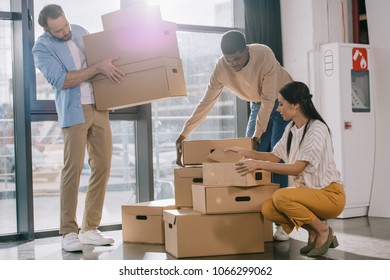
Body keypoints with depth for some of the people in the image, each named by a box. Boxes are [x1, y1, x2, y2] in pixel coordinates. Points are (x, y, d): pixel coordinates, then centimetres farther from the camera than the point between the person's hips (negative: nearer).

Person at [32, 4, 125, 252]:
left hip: (99, 108, 6)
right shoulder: (42, 48, -6)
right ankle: (69, 232, -1)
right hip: (74, 112, -6)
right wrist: (98, 68, -20)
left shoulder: (80, 31, 11)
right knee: (74, 168, -11)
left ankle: (90, 228, 10)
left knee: (102, 167, 2)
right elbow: (62, 80, -18)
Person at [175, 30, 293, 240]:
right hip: (258, 105, 5)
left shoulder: (264, 56, -31)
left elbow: (269, 99, -28)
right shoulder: (221, 68, -19)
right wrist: (184, 134, -20)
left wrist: (258, 133, -29)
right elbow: (206, 102, -15)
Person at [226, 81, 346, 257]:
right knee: (268, 209, -17)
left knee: (281, 196, -31)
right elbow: (275, 157, 17)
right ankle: (314, 231, 5)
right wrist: (245, 152, 11)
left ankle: (323, 231, -8)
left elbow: (297, 168, -24)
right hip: (307, 190, 7)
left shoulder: (317, 129, -18)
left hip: (329, 194, -7)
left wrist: (259, 164, -26)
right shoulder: (291, 128, 7)